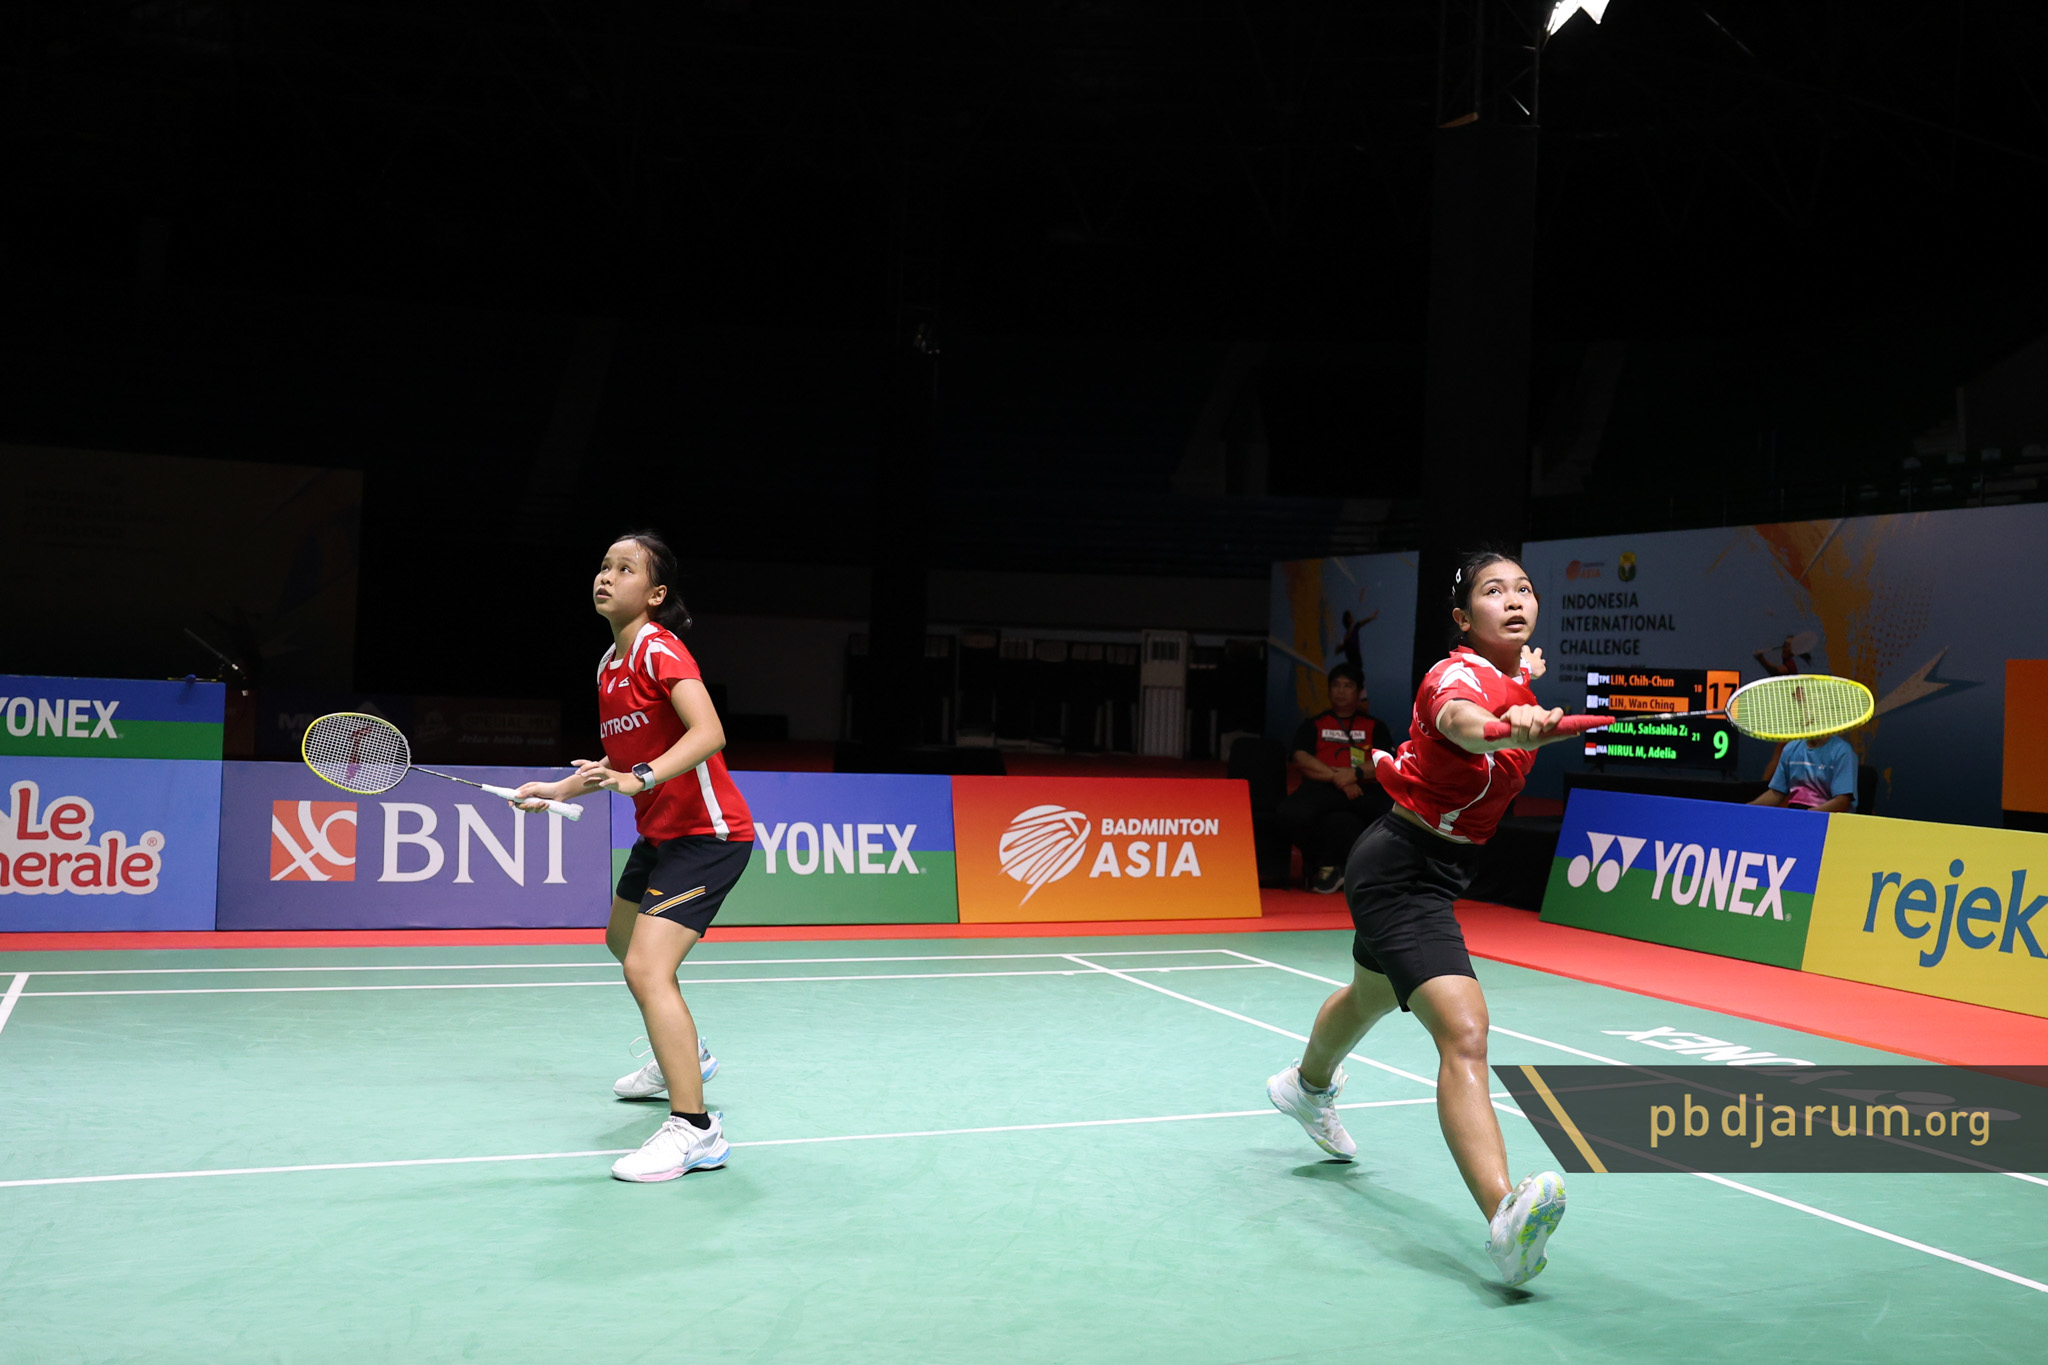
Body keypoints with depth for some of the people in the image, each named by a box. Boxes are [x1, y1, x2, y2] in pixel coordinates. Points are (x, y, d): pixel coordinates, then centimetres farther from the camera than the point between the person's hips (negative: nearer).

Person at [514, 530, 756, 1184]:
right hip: (659, 832, 11)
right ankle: (684, 1056, 52)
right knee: (622, 941, 29)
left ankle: (694, 1129, -17)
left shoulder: (660, 650, -17)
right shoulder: (610, 664, 10)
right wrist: (560, 789, 19)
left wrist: (639, 780, -41)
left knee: (647, 968, -21)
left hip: (706, 833, -11)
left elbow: (708, 733, -32)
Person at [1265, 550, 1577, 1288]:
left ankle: (1308, 1087, 62)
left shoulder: (1518, 668, 2)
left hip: (1437, 864, 10)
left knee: (1373, 995, 33)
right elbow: (1460, 721, -53)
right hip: (1401, 865, -10)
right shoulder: (1458, 675, -25)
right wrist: (1508, 727, -71)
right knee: (1463, 1033, -26)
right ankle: (1503, 1216, -38)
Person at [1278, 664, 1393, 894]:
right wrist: (1336, 776, -9)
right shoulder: (1312, 725, 24)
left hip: (1364, 789, 1)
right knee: (1289, 815, -35)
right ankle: (1323, 864, -7)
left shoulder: (1375, 726, 24)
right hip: (1321, 788, 0)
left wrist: (1355, 773, -11)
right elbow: (1301, 760, 6)